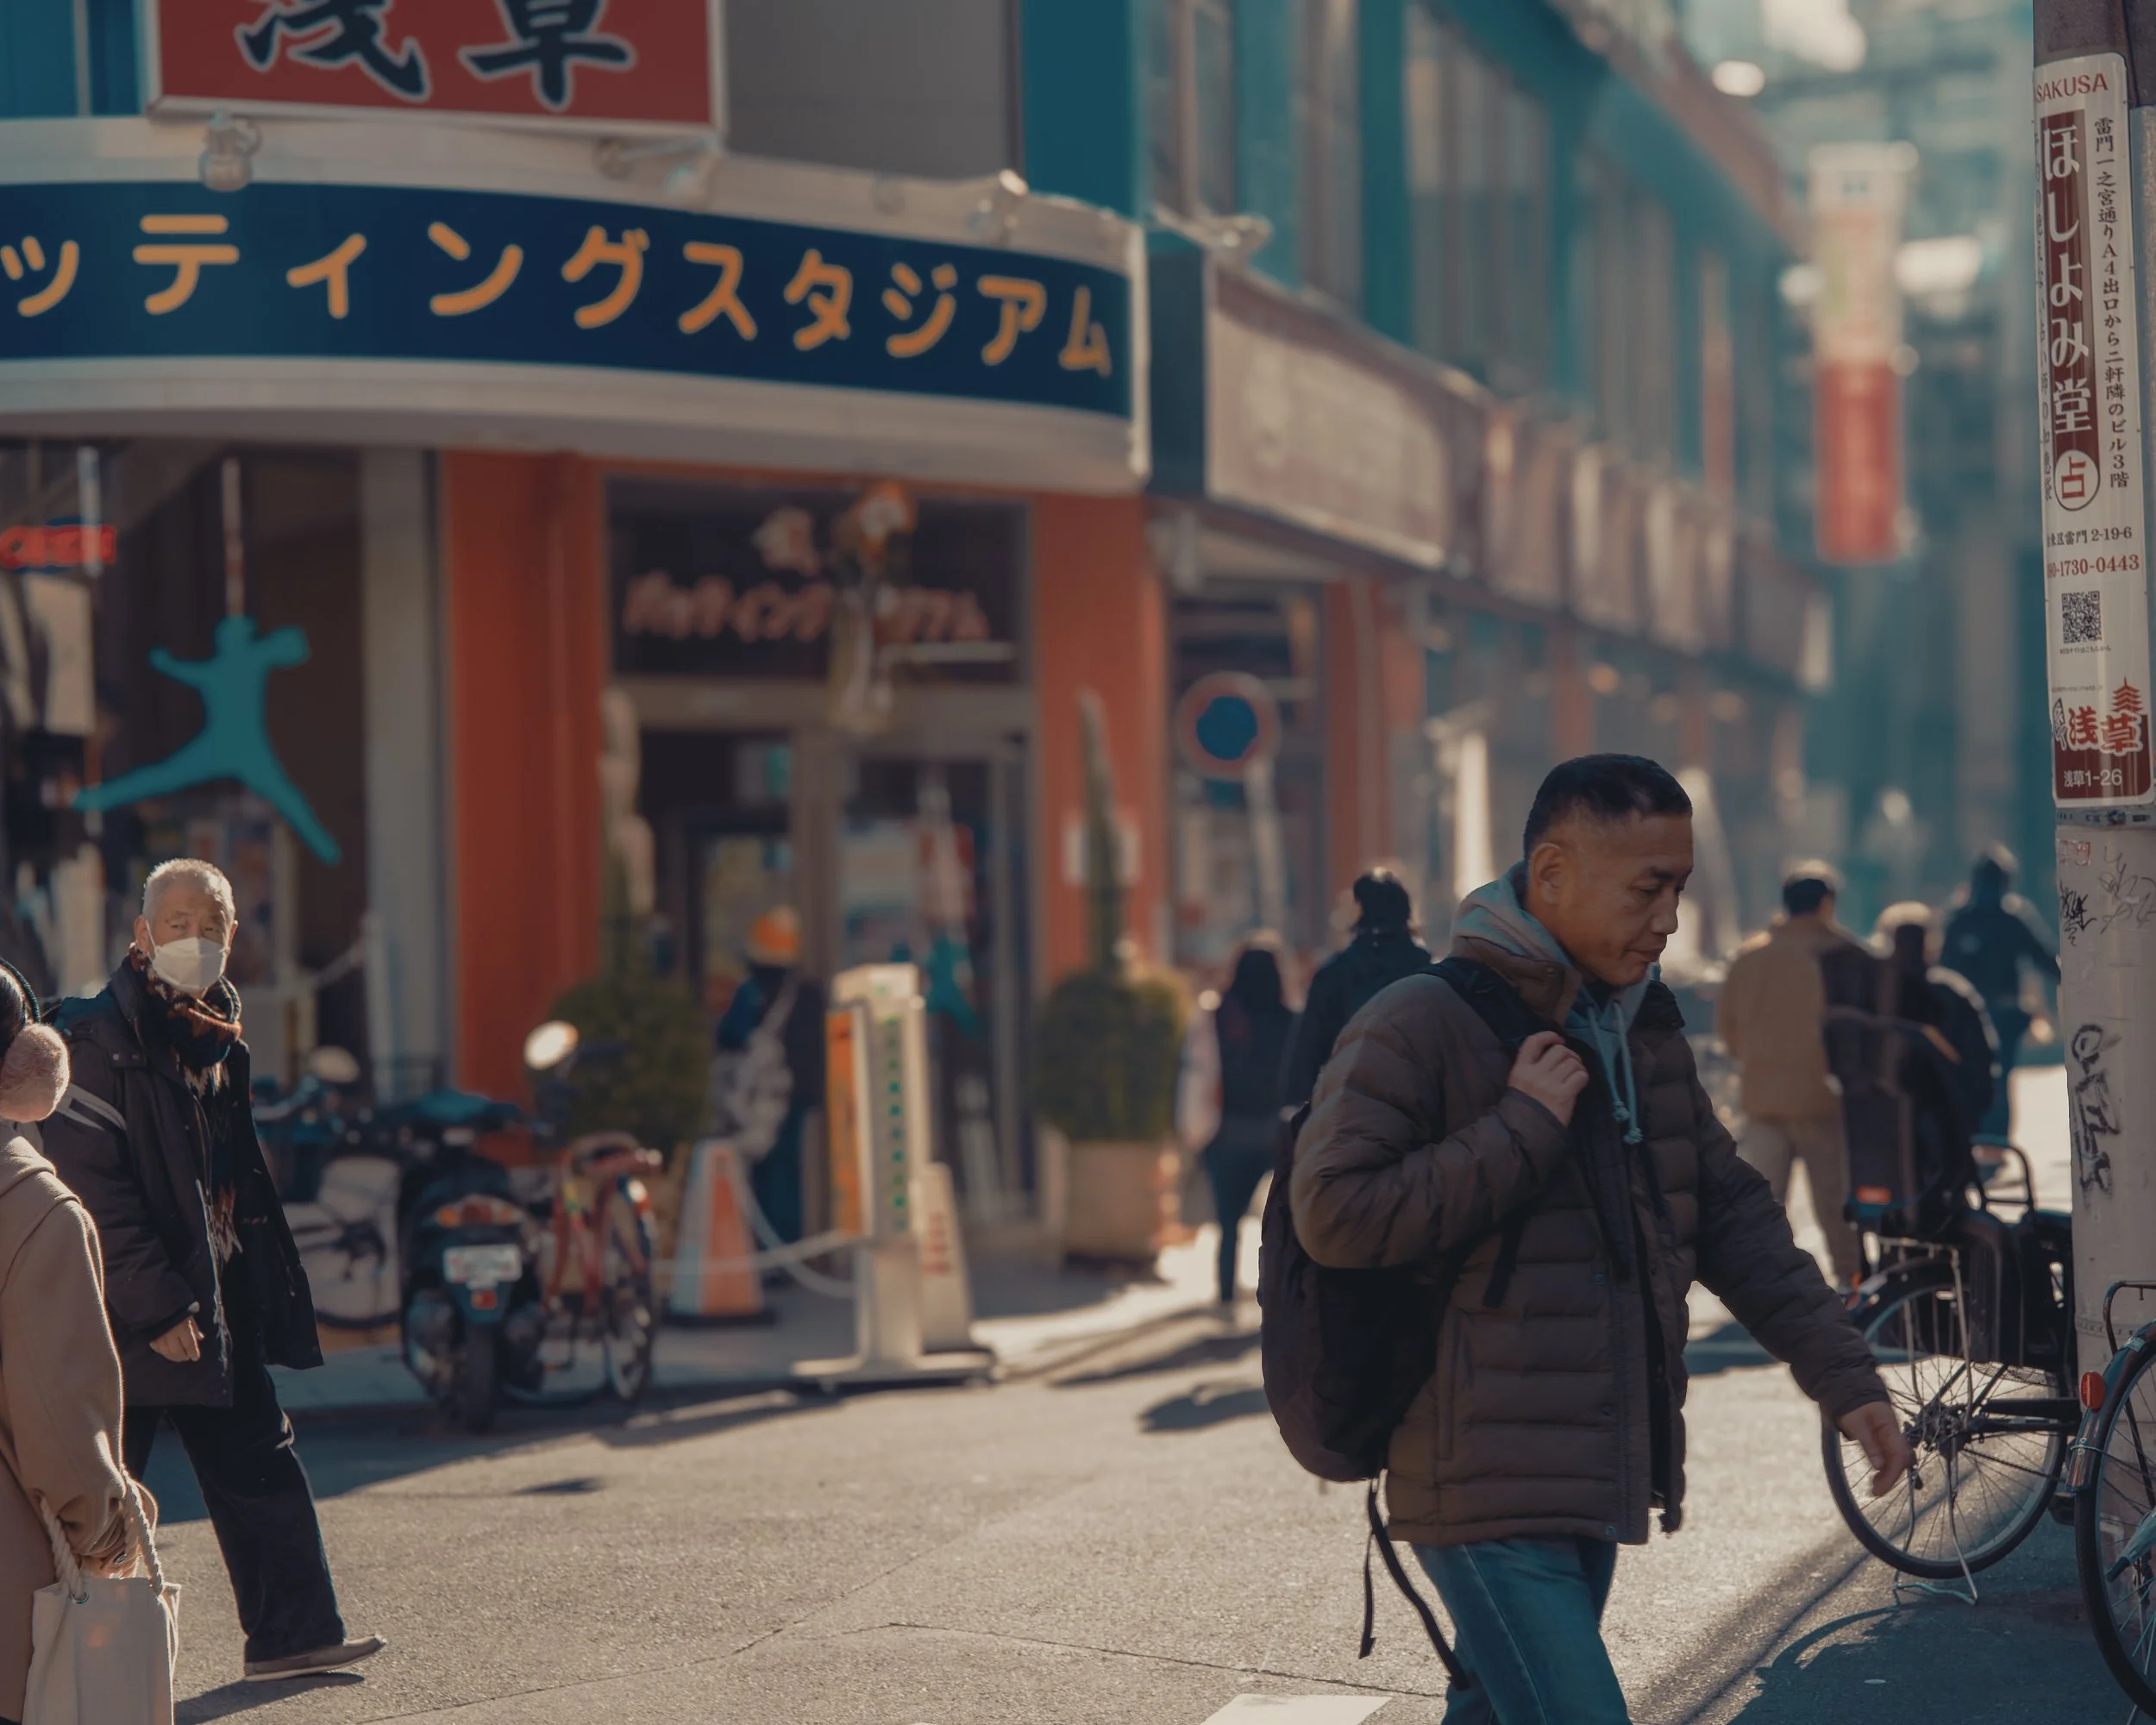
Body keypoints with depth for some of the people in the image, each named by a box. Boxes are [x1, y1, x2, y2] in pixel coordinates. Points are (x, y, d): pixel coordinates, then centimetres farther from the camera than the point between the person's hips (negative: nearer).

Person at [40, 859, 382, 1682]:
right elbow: (93, 1190, -19)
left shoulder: (216, 1037, 13)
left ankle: (292, 1630, 22)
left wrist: (256, 1284, 15)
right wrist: (156, 1306, -21)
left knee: (258, 1462, 13)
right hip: (130, 1312, -8)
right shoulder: (100, 1040, -14)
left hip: (218, 1298, 8)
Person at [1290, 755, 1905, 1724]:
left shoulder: (1644, 1033, 14)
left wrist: (1842, 1374, 10)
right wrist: (1523, 1128, -18)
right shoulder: (1421, 1025, -12)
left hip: (1593, 1488, 9)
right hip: (1489, 1494, -8)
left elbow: (1732, 1217, 19)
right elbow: (1334, 1214, -19)